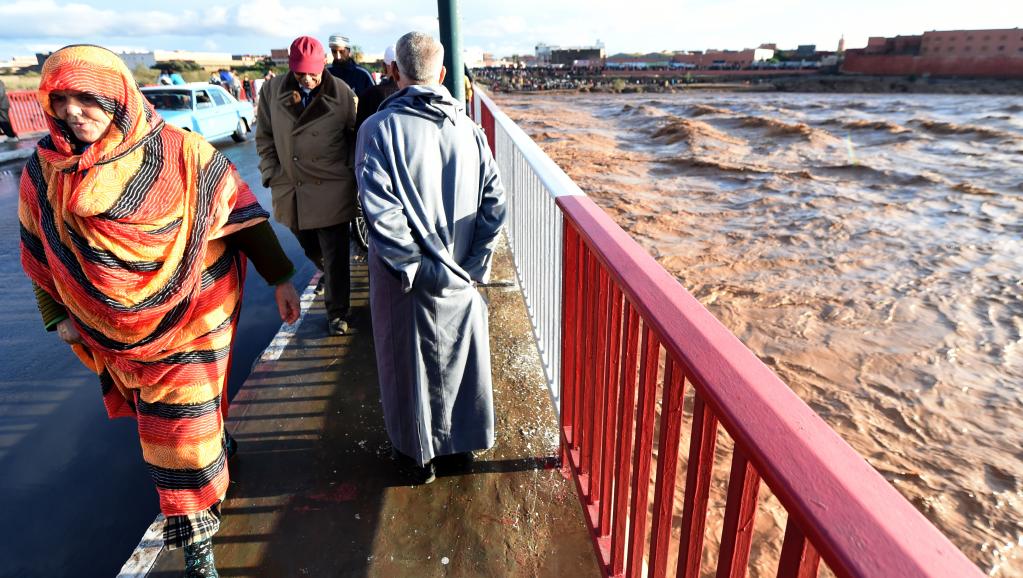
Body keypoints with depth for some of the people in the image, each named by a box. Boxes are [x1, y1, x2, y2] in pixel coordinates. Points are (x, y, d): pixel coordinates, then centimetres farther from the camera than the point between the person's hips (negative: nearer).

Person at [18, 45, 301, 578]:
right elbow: (39, 251, 10)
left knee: (182, 429, 3)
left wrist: (279, 278, -9)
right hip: (114, 330, 4)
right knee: (158, 417, 19)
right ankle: (218, 449, 49)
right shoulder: (44, 169, -2)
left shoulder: (180, 152, -15)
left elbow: (243, 215, -10)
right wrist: (57, 314, 12)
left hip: (188, 318, -4)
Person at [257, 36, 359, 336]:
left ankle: (337, 313, 11)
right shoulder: (272, 90, -1)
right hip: (290, 188, 4)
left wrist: (351, 171, -2)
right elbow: (264, 137, 7)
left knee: (335, 255, -1)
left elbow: (355, 135, 3)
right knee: (309, 247, 22)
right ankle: (327, 272, 52)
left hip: (331, 188, -4)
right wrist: (271, 173, 1)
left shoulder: (341, 92, -7)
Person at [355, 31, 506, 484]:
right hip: (462, 275, 3)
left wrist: (414, 268, -15)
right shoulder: (467, 127, -1)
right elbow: (494, 201, -5)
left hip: (410, 277, -3)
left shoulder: (381, 128, -12)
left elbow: (380, 211, -22)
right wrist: (475, 262, -3)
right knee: (463, 355, 20)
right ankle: (465, 441, 38)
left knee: (410, 362, 14)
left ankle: (418, 454, 32)